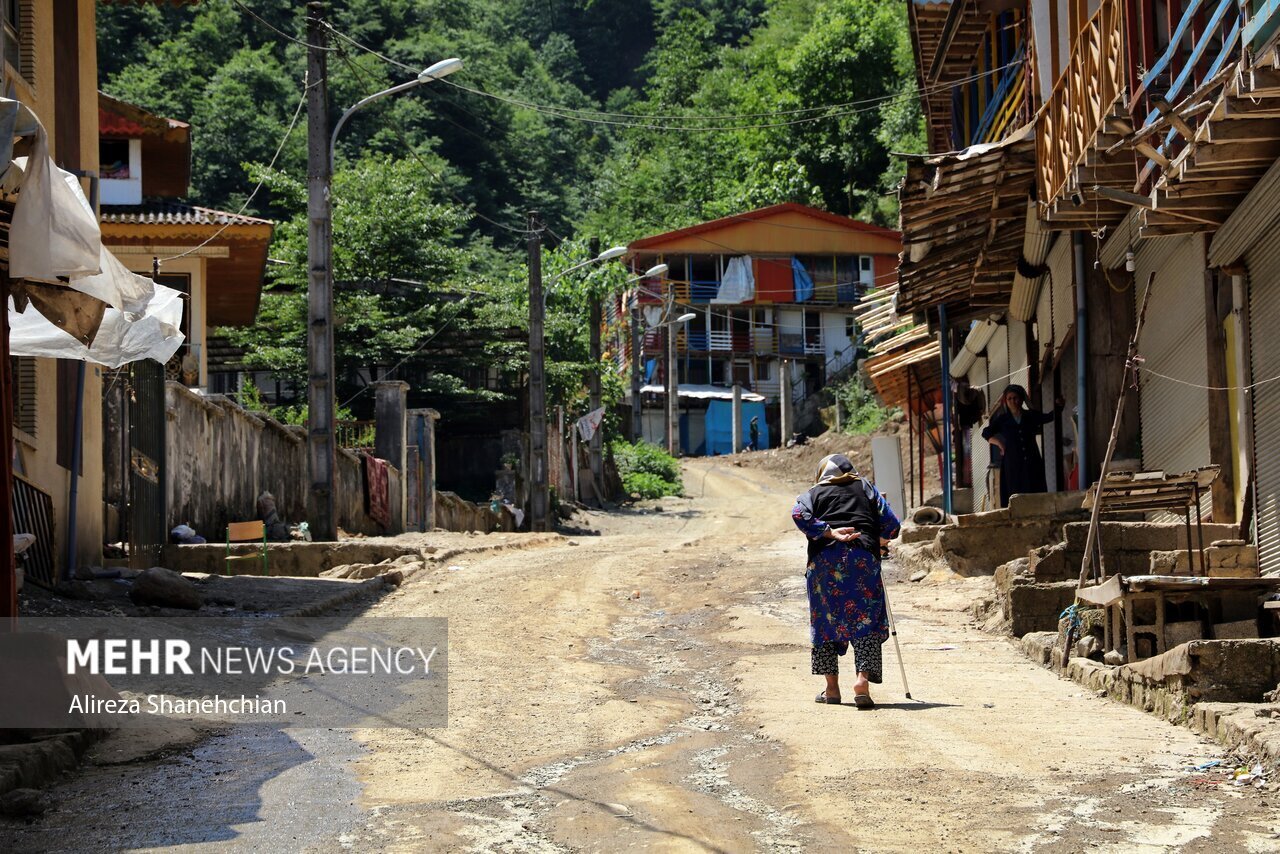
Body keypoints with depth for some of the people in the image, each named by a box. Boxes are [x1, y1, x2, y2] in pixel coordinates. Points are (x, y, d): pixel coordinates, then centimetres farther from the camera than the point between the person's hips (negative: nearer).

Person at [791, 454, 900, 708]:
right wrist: (875, 540, 27)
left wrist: (829, 532, -4)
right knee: (865, 621, 0)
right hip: (864, 558, 0)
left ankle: (832, 686, 11)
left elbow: (799, 514, -5)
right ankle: (862, 680, -17)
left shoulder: (814, 492, 17)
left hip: (824, 560, 0)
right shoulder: (864, 488, 20)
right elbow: (890, 524, 10)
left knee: (825, 621, 9)